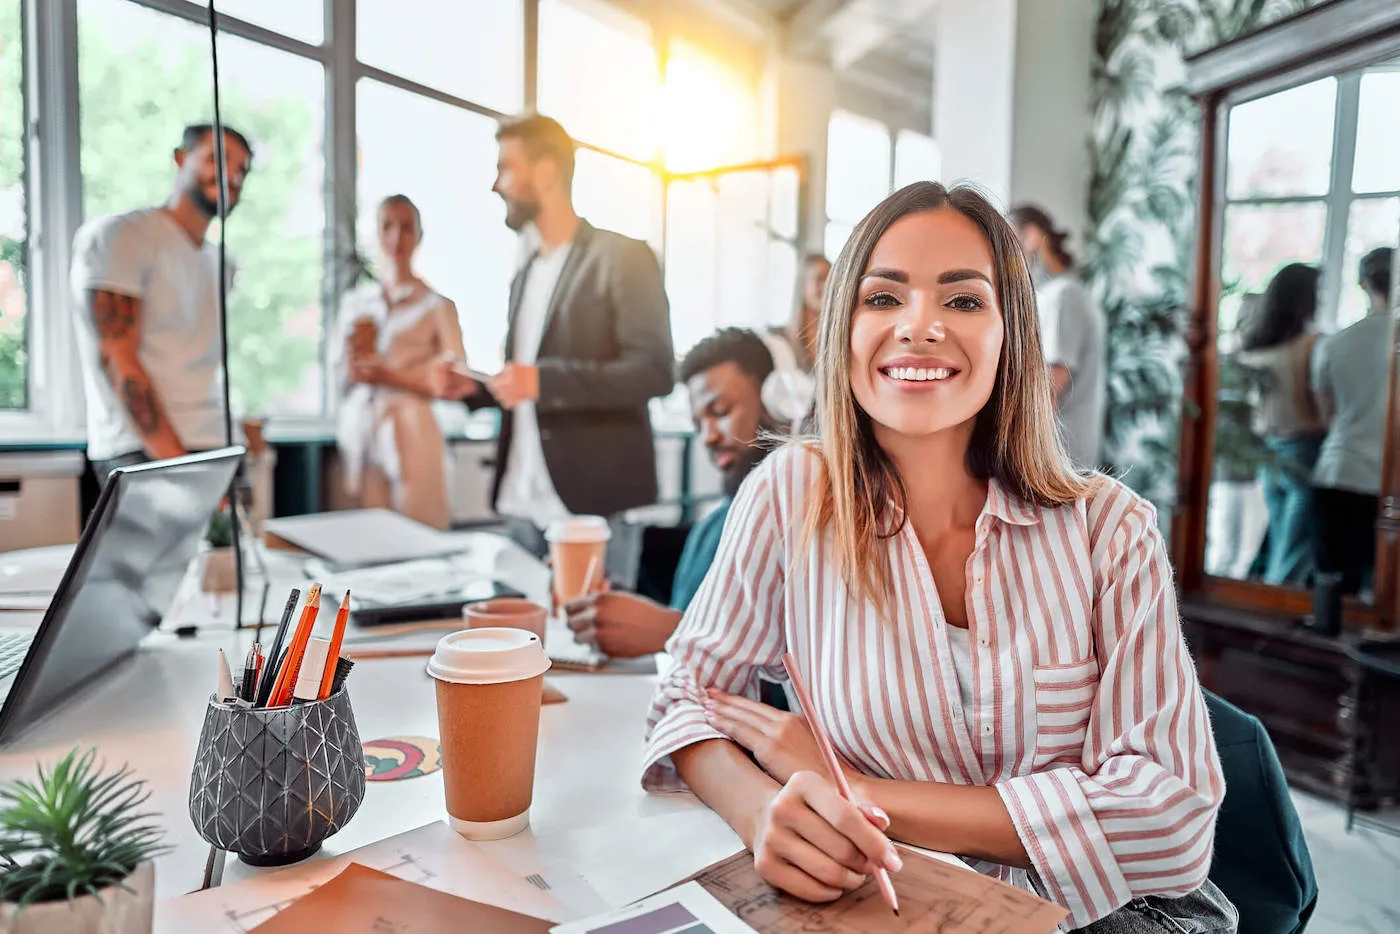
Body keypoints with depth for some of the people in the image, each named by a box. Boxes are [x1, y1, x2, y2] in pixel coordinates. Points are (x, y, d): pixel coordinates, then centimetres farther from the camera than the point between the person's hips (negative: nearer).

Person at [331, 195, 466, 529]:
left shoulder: (436, 304, 1)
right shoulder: (355, 302, 15)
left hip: (409, 435, -4)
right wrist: (354, 355, -4)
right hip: (359, 433, 4)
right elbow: (337, 372, 17)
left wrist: (393, 377, -14)